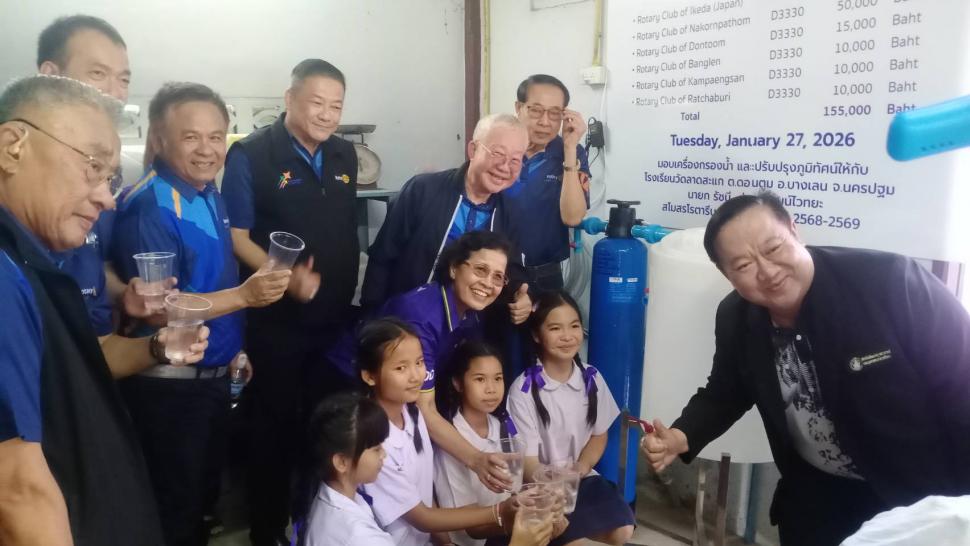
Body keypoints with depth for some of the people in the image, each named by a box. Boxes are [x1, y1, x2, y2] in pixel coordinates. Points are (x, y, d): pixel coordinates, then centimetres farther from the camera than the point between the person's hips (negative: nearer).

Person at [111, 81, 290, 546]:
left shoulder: (210, 194, 5)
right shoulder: (151, 207, -21)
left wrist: (234, 346, 13)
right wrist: (244, 295, -31)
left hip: (213, 375, 8)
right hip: (169, 385, -8)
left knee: (205, 487, 24)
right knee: (173, 507, 11)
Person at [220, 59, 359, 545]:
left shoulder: (345, 155, 8)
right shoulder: (251, 154, -10)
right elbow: (236, 236, -12)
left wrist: (351, 292, 12)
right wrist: (286, 276, -26)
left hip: (337, 319, 5)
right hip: (276, 321, -5)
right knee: (274, 425, 9)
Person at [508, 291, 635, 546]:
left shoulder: (592, 378, -2)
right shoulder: (523, 389, -16)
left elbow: (599, 435, 10)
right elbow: (527, 459, -12)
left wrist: (581, 467, -10)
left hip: (583, 477, 5)